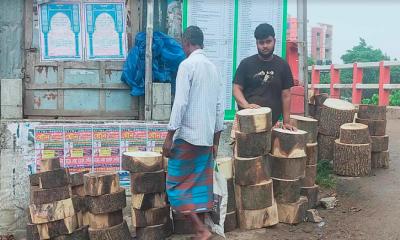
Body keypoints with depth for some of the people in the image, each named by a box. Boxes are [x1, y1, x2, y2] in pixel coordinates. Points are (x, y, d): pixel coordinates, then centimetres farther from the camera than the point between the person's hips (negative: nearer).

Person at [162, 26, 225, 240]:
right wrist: (215, 141, 18)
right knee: (201, 186, 11)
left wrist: (169, 137, -12)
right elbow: (220, 107, 12)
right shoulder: (213, 67, 12)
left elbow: (180, 103, -17)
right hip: (207, 137, 7)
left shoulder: (187, 65, -10)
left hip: (187, 135, -7)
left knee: (177, 185, 1)